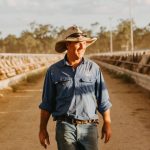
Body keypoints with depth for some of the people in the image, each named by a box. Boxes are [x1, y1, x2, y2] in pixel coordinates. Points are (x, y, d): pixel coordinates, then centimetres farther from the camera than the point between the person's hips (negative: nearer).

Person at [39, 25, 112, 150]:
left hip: (89, 127, 1)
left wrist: (107, 123, 7)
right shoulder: (54, 71, 4)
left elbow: (103, 100, 8)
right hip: (65, 126, -1)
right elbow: (47, 104, 9)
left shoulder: (94, 68, 4)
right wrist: (43, 129, 7)